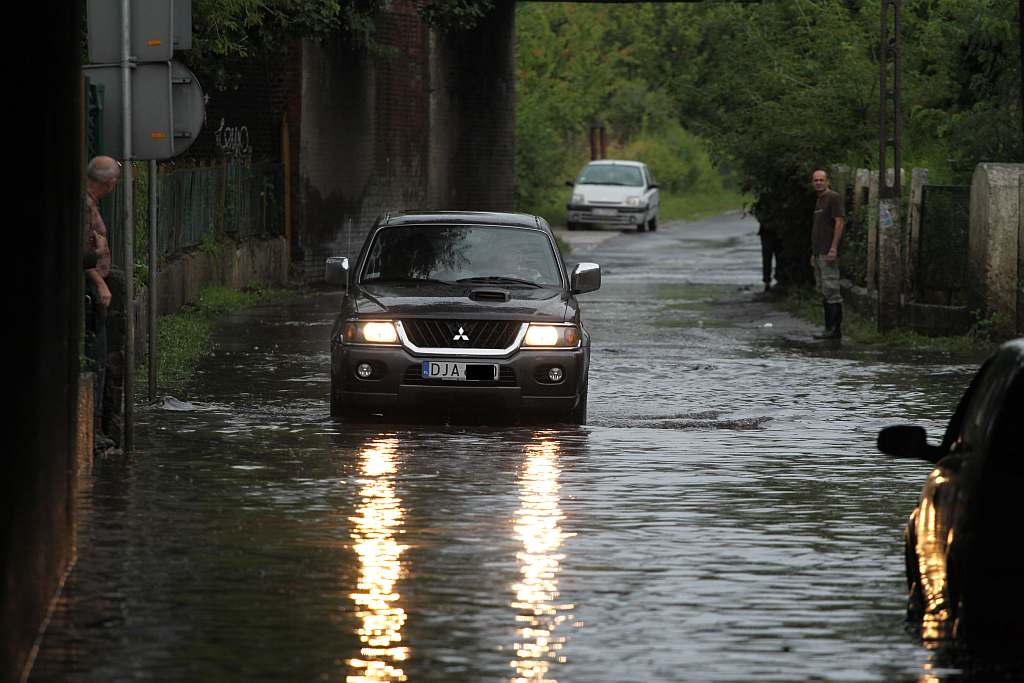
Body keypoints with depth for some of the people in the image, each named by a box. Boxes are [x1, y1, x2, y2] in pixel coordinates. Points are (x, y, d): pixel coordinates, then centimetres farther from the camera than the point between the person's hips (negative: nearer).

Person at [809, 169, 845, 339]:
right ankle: (829, 329, 13)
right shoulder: (819, 201, 21)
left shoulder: (834, 197, -7)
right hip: (819, 253, 10)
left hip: (828, 254, -10)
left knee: (831, 291, -11)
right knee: (824, 293, 10)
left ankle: (834, 329, -12)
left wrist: (834, 248, -21)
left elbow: (839, 222, -15)